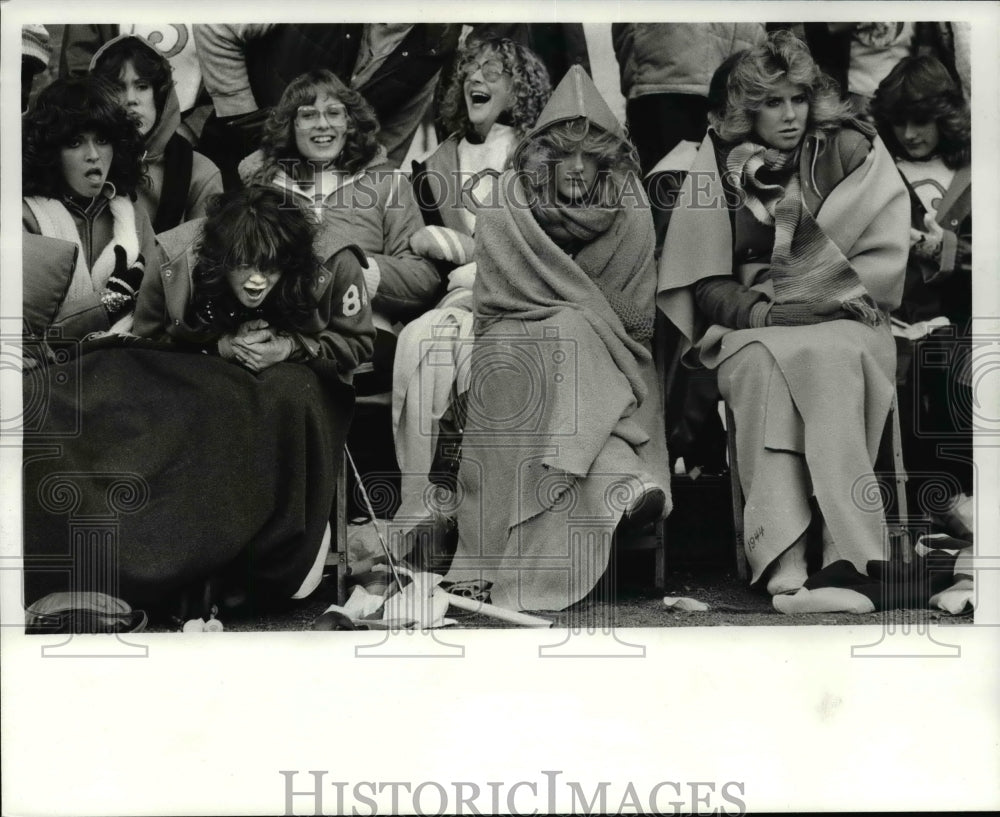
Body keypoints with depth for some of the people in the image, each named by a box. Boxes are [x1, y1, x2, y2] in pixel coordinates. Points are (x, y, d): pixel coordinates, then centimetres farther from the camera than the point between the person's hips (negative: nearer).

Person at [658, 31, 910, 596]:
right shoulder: (719, 161, 5)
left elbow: (886, 258, -1)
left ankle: (850, 550, -37)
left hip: (844, 320, 0)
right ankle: (782, 554, -39)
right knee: (765, 362, -33)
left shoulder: (850, 150, 5)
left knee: (829, 358, -34)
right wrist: (761, 311, -14)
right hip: (751, 326, 1)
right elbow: (704, 283, 2)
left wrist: (820, 295, -12)